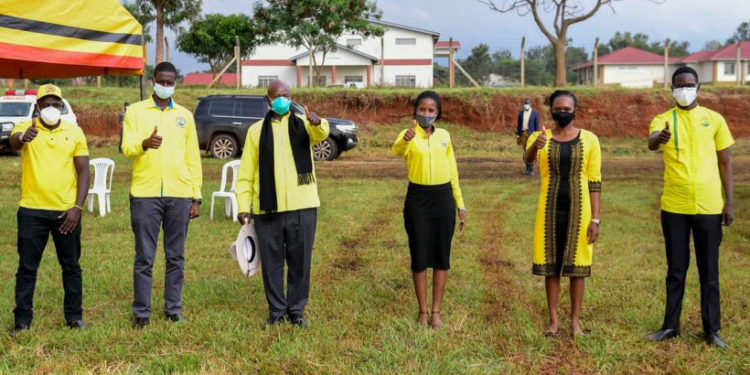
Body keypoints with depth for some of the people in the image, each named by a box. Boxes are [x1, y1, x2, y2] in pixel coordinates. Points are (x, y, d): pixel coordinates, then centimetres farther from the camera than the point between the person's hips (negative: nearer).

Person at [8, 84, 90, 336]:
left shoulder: (74, 132, 3)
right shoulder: (25, 128, -1)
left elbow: (83, 171, 3)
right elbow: (13, 142, -26)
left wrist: (78, 207, -7)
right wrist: (22, 138, -51)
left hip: (66, 211, 1)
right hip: (31, 211, -1)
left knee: (71, 266, 9)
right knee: (27, 267, 5)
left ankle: (74, 317, 20)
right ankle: (22, 320, 13)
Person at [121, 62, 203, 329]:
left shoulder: (185, 115, 13)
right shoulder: (135, 111, 6)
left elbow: (193, 158, 13)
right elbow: (126, 148, -6)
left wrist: (196, 197, 7)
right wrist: (144, 144, -29)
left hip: (179, 195, 2)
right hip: (145, 194, -2)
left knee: (176, 256, 7)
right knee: (144, 257, 1)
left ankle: (173, 309, 16)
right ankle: (141, 312, 8)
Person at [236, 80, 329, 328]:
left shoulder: (302, 123, 6)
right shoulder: (257, 130, 8)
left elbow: (320, 134, -18)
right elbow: (246, 173, 7)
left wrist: (318, 123, -42)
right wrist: (244, 206, -1)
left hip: (302, 206, 0)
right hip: (267, 208, 1)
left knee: (300, 261, 6)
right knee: (271, 261, 7)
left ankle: (296, 310, 19)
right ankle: (277, 310, 20)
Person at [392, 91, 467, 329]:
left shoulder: (444, 136, 6)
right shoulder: (408, 136, -6)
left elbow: (452, 171, 12)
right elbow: (397, 150, -31)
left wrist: (460, 204, 11)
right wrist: (406, 139, -54)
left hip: (443, 197, 3)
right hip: (417, 198, -3)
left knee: (442, 256, 7)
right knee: (419, 256, 3)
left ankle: (436, 311, 17)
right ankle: (422, 310, 17)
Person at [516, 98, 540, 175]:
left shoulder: (535, 113, 0)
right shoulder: (521, 113, 10)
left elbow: (537, 125, -1)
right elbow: (518, 125, 11)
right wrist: (517, 136, 7)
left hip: (531, 134, -3)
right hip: (523, 134, 3)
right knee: (526, 152, 4)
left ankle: (531, 170, -5)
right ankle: (527, 168, 10)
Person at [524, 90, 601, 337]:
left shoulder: (589, 140, 0)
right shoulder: (540, 137, 0)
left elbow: (594, 182, 0)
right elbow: (528, 159, -23)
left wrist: (595, 219, -5)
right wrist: (535, 146, -46)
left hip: (578, 210, -1)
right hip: (550, 210, 1)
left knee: (576, 266, 5)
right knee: (551, 265, 5)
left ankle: (575, 321, 14)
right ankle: (553, 320, 14)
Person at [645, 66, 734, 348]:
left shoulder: (714, 119, 4)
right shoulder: (663, 120, 1)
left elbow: (725, 162, 7)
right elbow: (651, 143, -23)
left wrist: (730, 202, 1)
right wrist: (658, 139, -47)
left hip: (709, 206, 0)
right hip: (674, 207, 0)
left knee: (709, 270, 7)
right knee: (676, 269, 10)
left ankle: (712, 330, 15)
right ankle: (671, 325, 19)